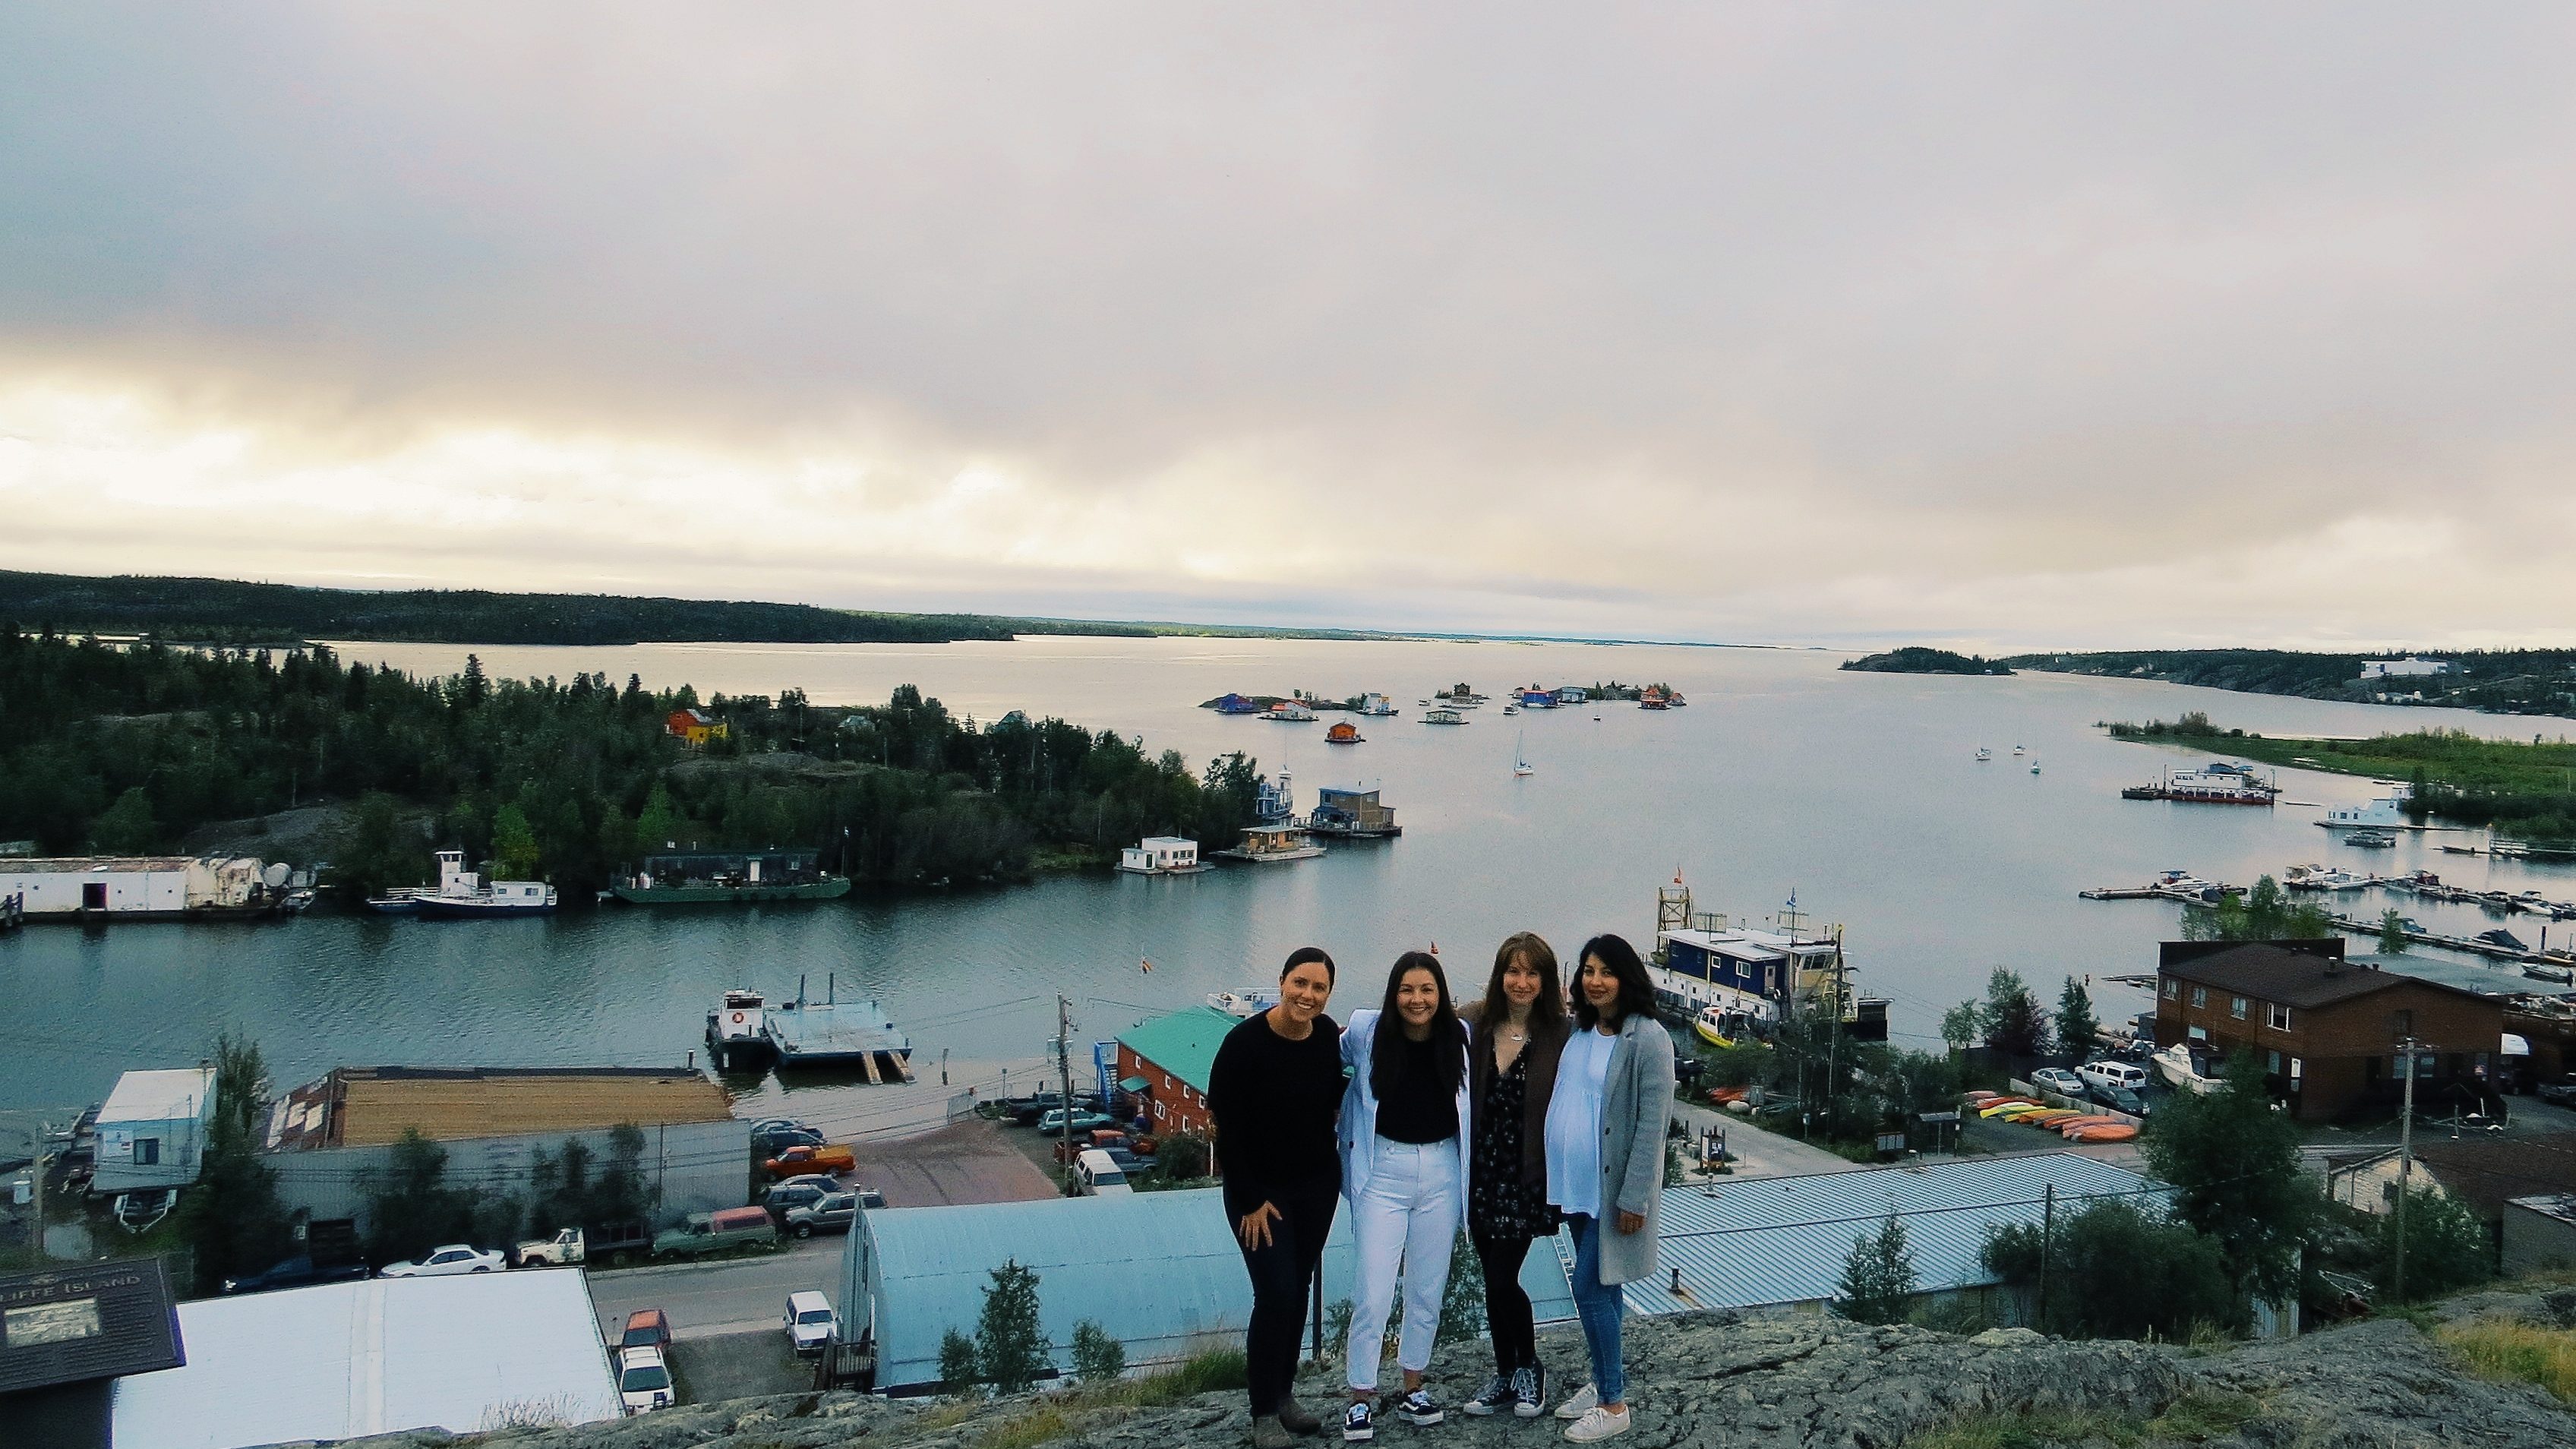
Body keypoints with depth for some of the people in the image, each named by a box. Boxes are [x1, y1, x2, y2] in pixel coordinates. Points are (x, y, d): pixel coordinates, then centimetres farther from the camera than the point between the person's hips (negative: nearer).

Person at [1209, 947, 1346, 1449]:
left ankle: (1284, 1393, 26)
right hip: (1259, 1189, -5)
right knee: (1276, 1294, -8)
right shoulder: (1245, 1042, -20)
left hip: (1318, 1184, 5)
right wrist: (1251, 1201, -13)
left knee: (1298, 1290, 11)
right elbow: (1228, 1128, -15)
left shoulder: (1328, 1035, -7)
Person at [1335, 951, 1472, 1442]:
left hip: (1441, 1172, 2)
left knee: (1428, 1291, 13)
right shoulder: (1366, 1031, -8)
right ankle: (1360, 1398, 10)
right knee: (1372, 1294, -4)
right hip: (1383, 1171, -2)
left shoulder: (1460, 1035, -3)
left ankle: (1413, 1390, 29)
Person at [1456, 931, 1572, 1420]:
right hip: (1481, 1172, 4)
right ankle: (1506, 1378, 30)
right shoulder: (1472, 1023, -2)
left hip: (1526, 1176, -4)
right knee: (1494, 1280, 13)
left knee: (1502, 1280, -3)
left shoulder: (1560, 1035, -9)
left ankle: (1529, 1369, 23)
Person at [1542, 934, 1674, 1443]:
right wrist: (1557, 1179, 9)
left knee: (1590, 1287, -3)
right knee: (1600, 1286, 16)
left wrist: (1634, 1197, -18)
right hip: (1576, 1184, 6)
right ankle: (1602, 1382, 29)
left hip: (1613, 1187, -6)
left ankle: (1613, 1403, 10)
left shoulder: (1648, 1038, -16)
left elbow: (1653, 1123, -17)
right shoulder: (1579, 1030, 5)